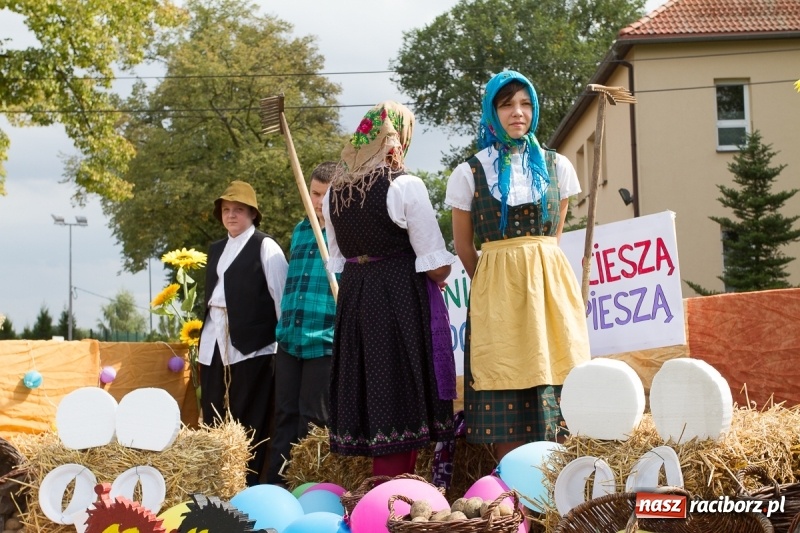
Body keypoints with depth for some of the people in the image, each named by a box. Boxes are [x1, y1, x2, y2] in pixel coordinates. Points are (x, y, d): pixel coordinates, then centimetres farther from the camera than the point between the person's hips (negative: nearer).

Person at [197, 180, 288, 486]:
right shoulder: (216, 249, 19)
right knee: (214, 420, 6)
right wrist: (204, 341, 14)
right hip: (216, 344, 7)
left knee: (248, 422, -5)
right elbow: (210, 295, 19)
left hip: (251, 344, -7)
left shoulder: (265, 247, 0)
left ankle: (248, 484, -1)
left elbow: (282, 296, -4)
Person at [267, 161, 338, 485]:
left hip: (326, 341, -6)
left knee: (312, 422, 0)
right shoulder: (300, 231, 18)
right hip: (289, 338, 6)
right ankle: (274, 487, 14)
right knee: (285, 416, 9)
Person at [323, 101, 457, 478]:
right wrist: (437, 278, 8)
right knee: (400, 399, -2)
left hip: (353, 298, 6)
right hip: (403, 300, -6)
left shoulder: (334, 194, 7)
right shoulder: (405, 187, -11)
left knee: (371, 394, 11)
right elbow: (435, 263, -11)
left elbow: (338, 259, 13)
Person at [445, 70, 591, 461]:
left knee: (555, 382, -2)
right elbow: (463, 244, 9)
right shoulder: (470, 173, 3)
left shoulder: (556, 166, 10)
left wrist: (539, 263, 12)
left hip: (551, 285, 2)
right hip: (497, 290, -2)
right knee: (505, 391, -4)